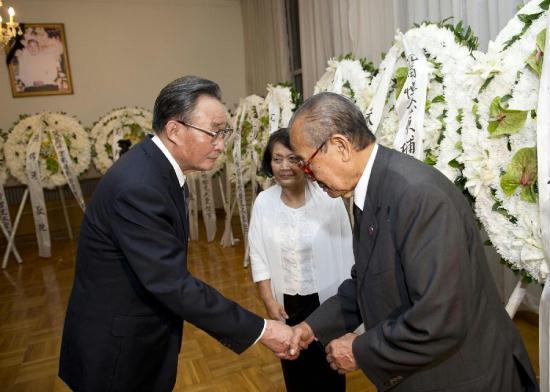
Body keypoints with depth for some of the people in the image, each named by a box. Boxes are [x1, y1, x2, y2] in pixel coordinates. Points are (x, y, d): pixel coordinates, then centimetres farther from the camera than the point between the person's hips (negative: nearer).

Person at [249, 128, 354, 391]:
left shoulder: (329, 198, -18)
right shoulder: (263, 202, -10)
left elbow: (345, 251, -9)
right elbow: (259, 256, -3)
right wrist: (269, 301, -6)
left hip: (327, 299, -2)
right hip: (286, 303, 3)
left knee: (329, 366, 19)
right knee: (294, 366, 23)